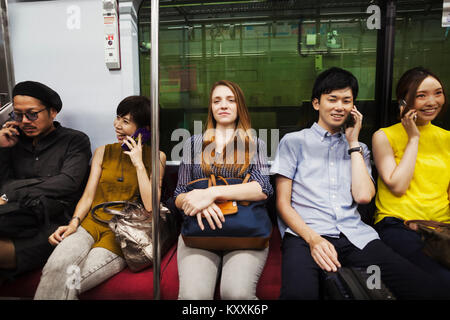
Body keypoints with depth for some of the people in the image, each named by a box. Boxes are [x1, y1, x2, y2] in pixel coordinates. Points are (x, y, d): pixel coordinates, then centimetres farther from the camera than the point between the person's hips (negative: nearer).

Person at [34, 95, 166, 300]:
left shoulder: (156, 157, 5)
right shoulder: (103, 152, 15)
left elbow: (150, 206, -5)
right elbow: (88, 196, 10)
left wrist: (139, 164, -7)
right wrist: (74, 223, -8)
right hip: (91, 222, 3)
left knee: (68, 284, -24)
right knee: (55, 268, -28)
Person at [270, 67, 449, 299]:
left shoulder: (358, 149, 21)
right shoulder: (293, 142, 10)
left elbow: (363, 196, 1)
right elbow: (283, 203, 3)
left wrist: (353, 142, 8)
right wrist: (313, 239, -14)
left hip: (355, 235, 4)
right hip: (304, 234, -3)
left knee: (428, 290, -19)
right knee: (298, 293, -36)